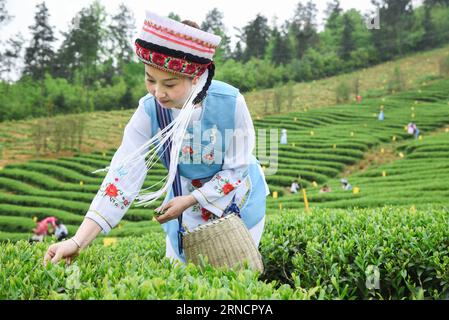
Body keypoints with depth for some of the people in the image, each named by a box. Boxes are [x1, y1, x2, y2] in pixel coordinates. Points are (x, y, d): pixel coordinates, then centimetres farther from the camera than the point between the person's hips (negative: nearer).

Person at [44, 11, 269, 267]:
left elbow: (236, 169, -17)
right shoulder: (149, 111, -24)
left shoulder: (230, 103, -29)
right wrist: (78, 242, -38)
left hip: (237, 201, -1)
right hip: (185, 201, 2)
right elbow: (123, 177, -29)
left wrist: (190, 200, -23)